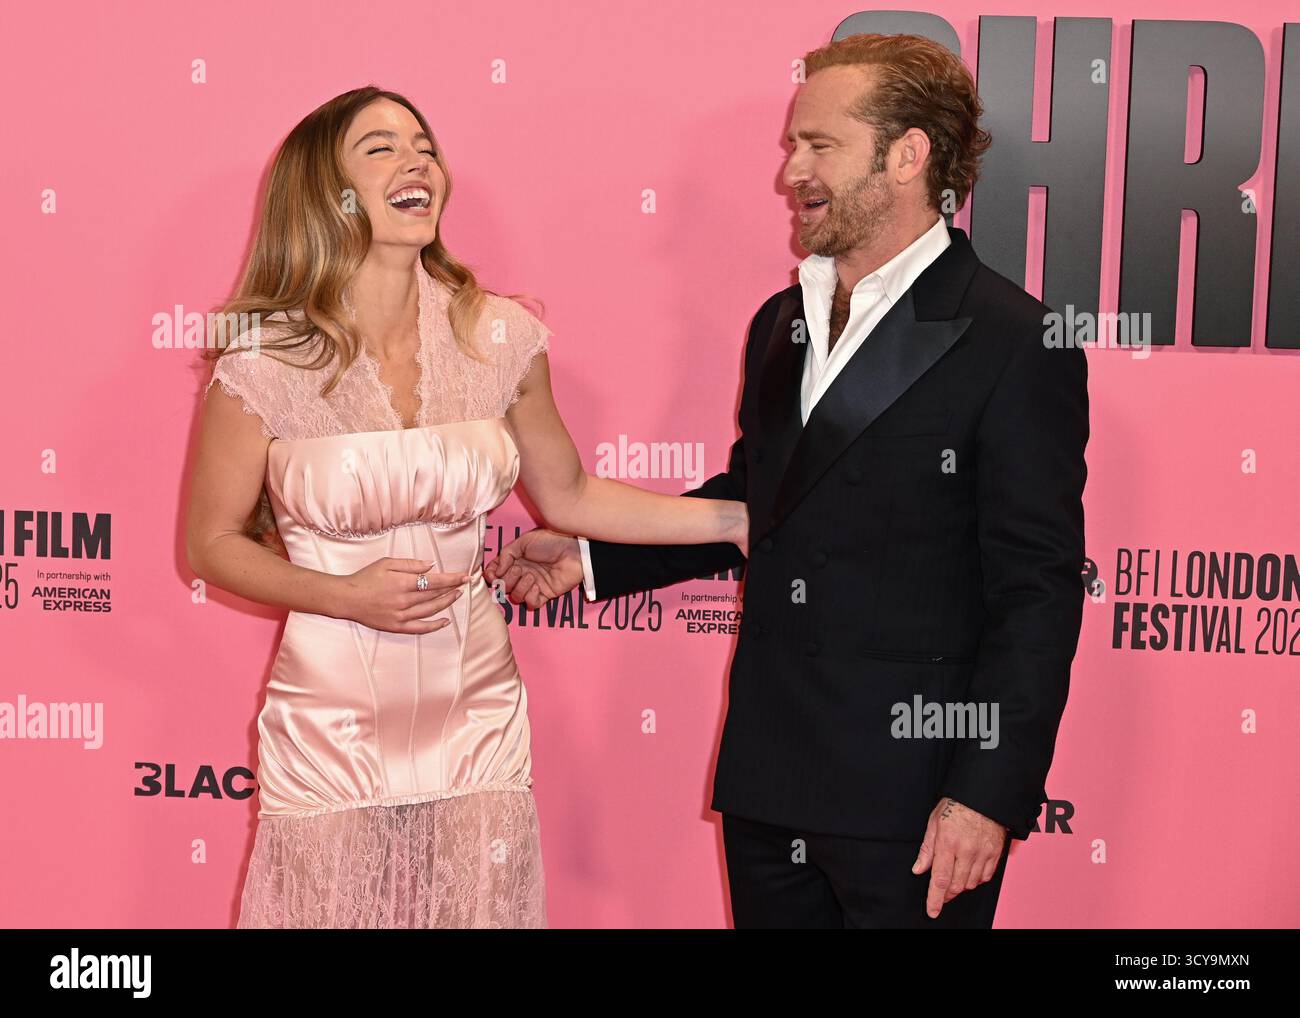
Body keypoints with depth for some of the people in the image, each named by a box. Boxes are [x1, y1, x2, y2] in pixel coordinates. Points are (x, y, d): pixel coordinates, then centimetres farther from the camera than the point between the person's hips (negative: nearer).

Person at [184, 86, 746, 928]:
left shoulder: (500, 338, -2)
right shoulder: (264, 361, -10)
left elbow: (566, 494, 10)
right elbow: (213, 543, 0)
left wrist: (740, 519, 5)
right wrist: (346, 596, -15)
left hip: (477, 718, 3)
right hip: (333, 725, -2)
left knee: (483, 905, 10)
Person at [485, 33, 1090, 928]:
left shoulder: (1013, 343, -12)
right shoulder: (780, 324, 11)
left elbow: (1037, 593, -13)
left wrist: (988, 795, -16)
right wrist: (591, 555, 12)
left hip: (912, 800, -6)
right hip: (767, 786, 7)